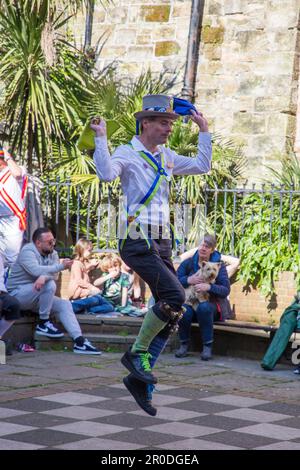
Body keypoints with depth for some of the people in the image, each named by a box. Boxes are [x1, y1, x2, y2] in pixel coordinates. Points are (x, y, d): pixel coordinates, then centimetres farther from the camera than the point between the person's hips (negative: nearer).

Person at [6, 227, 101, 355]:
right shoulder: (27, 251, -17)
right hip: (17, 294, -8)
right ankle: (43, 324, -17)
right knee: (50, 285, -28)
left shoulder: (53, 254, 4)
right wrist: (61, 266, -31)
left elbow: (54, 275, -13)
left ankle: (80, 342, -19)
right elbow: (36, 270, -35)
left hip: (36, 298, 8)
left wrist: (44, 277, -37)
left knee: (64, 305, -10)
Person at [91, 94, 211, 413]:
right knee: (174, 295, -23)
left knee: (169, 313, 3)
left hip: (162, 242, 8)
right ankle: (137, 353, -9)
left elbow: (202, 166, 26)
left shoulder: (166, 157, 18)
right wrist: (101, 139, -24)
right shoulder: (127, 153, -4)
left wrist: (204, 130, 24)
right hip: (137, 239, -8)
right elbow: (106, 173, -25)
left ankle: (139, 378, 10)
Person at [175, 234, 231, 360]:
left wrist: (209, 287, -30)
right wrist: (188, 280, -23)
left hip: (211, 303, -1)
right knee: (184, 310, -33)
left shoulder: (218, 265, -2)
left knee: (204, 307, -37)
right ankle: (184, 344, -8)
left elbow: (226, 290, -12)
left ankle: (208, 346, -24)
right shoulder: (188, 263, 3)